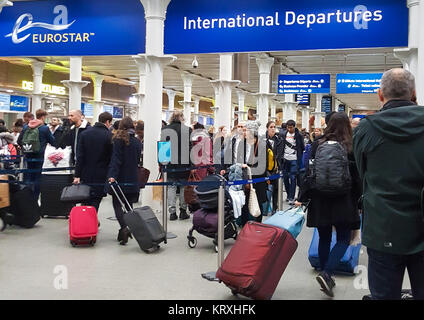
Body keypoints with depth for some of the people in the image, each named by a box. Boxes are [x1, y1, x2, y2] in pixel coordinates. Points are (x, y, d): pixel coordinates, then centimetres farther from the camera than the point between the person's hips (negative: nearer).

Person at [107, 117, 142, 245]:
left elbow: (116, 159, -17)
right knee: (129, 204, 11)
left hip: (120, 177, -5)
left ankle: (124, 228, -18)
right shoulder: (137, 142, 7)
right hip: (132, 178, 5)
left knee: (117, 204, 1)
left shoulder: (119, 140, -9)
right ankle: (124, 233, 14)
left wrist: (112, 175, -23)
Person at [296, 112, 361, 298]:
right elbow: (357, 178, -3)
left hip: (320, 200, 3)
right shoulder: (352, 147, -5)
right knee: (343, 239, 6)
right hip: (343, 201, -3)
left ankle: (327, 278, 20)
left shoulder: (317, 145, 0)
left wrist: (302, 198, 1)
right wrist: (359, 202, 7)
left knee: (324, 239, 13)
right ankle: (326, 274, -12)